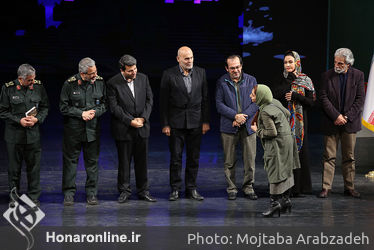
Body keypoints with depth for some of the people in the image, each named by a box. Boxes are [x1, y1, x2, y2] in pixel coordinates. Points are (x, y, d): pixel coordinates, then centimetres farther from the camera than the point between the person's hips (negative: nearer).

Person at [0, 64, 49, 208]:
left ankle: (34, 197, 14)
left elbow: (45, 108, 9)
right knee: (14, 167, 7)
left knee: (34, 166, 4)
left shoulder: (38, 87, 0)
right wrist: (19, 120, -13)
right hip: (14, 135, -1)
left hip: (33, 134, 1)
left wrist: (37, 119, -9)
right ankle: (14, 196, 21)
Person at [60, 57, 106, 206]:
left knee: (92, 161, 6)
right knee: (70, 160, 2)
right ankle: (69, 193, 10)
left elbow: (104, 104, 7)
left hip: (93, 128, 2)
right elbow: (63, 107, -5)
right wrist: (81, 113, -14)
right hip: (73, 128, -2)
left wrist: (94, 112, -12)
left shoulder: (100, 82, -1)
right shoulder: (70, 84, -9)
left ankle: (91, 193, 15)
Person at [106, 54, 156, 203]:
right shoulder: (113, 83, -9)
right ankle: (124, 191, 15)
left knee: (142, 160, 8)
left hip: (142, 126, 3)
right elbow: (114, 107, -11)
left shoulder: (143, 78, 3)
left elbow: (149, 100, 6)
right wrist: (130, 121, -15)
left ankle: (143, 191, 17)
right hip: (123, 129, -3)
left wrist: (143, 118, -7)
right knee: (124, 161, 4)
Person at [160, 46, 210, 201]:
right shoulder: (169, 75, -4)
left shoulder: (200, 73, 5)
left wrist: (206, 121, 3)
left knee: (194, 157, 6)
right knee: (175, 157, 1)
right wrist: (165, 124, -6)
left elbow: (205, 98, 8)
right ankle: (175, 189, 10)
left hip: (195, 122, 3)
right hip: (176, 123, -2)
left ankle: (191, 189, 15)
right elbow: (163, 101, -2)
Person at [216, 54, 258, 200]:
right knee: (229, 161, 2)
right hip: (228, 127, -1)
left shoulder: (251, 80, 6)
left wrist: (243, 117, -10)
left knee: (250, 159, 2)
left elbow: (256, 102, 2)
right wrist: (235, 116, -15)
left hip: (248, 126, 1)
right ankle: (231, 188, 12)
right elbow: (219, 104, -4)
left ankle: (248, 187, 14)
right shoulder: (222, 83, 2)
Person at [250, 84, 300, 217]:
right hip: (286, 139, 9)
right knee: (284, 171, 14)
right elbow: (287, 114, 17)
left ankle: (275, 202, -4)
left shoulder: (265, 112, -22)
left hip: (277, 145, -9)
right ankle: (285, 199, 21)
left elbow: (272, 132, -23)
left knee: (275, 172, -5)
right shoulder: (275, 102, 4)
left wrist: (257, 130, -10)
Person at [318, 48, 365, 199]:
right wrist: (336, 116, -14)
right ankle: (326, 187, 3)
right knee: (329, 156, 0)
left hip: (350, 123, 1)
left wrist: (347, 117, -11)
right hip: (331, 123, -1)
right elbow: (324, 98, -5)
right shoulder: (327, 76, -1)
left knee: (349, 157, 8)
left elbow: (360, 99, -2)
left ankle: (349, 187, 15)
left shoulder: (358, 75, 0)